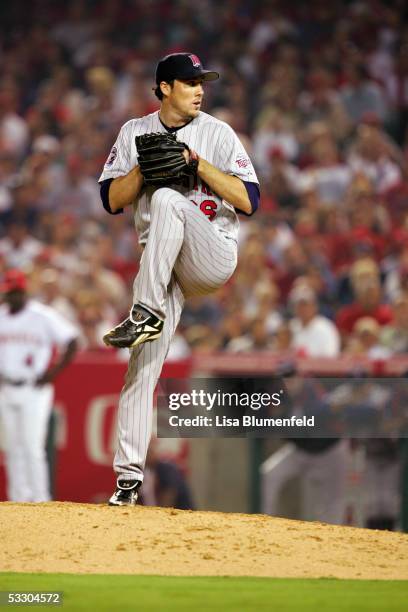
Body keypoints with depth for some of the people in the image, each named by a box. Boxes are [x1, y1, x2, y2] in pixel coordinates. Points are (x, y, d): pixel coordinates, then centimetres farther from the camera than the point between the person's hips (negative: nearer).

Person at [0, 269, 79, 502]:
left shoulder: (43, 316, -6)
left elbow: (72, 341, -6)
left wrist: (52, 373, -10)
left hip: (34, 391, -5)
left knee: (32, 447, -11)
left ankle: (40, 499, -8)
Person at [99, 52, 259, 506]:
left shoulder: (218, 134, 2)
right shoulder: (134, 133, 11)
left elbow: (249, 201, -5)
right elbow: (112, 200, 6)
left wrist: (199, 164, -14)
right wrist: (144, 165, -9)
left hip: (213, 258, -3)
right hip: (163, 264, 3)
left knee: (167, 199, -32)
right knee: (143, 365, -11)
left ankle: (146, 314, -35)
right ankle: (129, 475, -8)